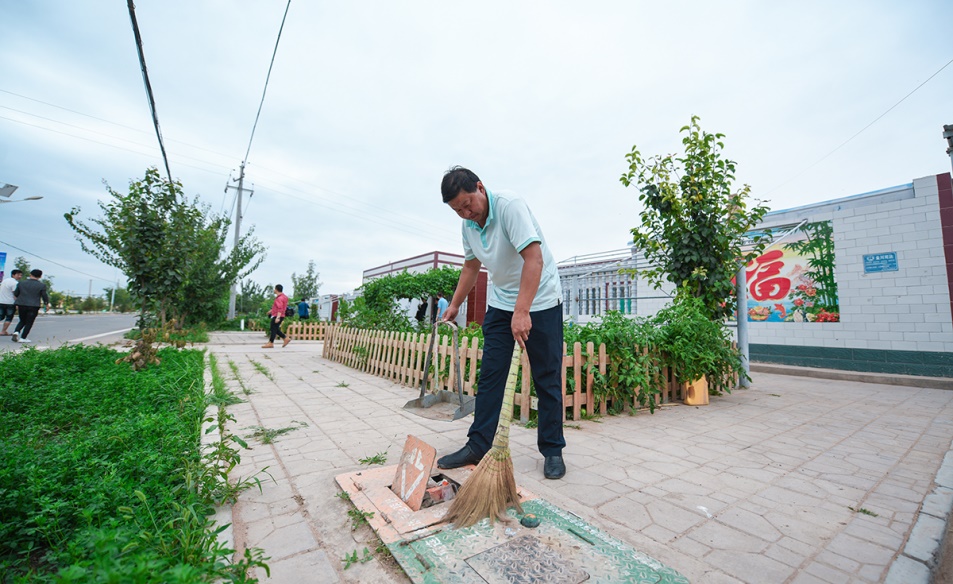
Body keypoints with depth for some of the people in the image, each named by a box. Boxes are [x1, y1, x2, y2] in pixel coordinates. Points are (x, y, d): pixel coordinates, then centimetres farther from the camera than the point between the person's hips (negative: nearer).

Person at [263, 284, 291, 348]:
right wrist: (272, 310, 39)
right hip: (276, 316, 10)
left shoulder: (279, 298, -18)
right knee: (276, 329, 14)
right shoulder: (282, 296, 14)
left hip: (277, 316, -10)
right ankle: (286, 339, 13)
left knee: (273, 329, -4)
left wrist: (278, 317, -33)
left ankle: (270, 343, 2)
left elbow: (280, 309, -27)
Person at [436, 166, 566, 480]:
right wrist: (454, 305, 17)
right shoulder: (468, 224, 1)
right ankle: (477, 446, 14)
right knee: (489, 375, 4)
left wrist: (522, 311, -38)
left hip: (540, 301, -6)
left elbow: (534, 258, -31)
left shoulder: (510, 206, -21)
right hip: (500, 304, 6)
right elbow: (471, 266, 15)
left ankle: (552, 450, 18)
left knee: (547, 378, 2)